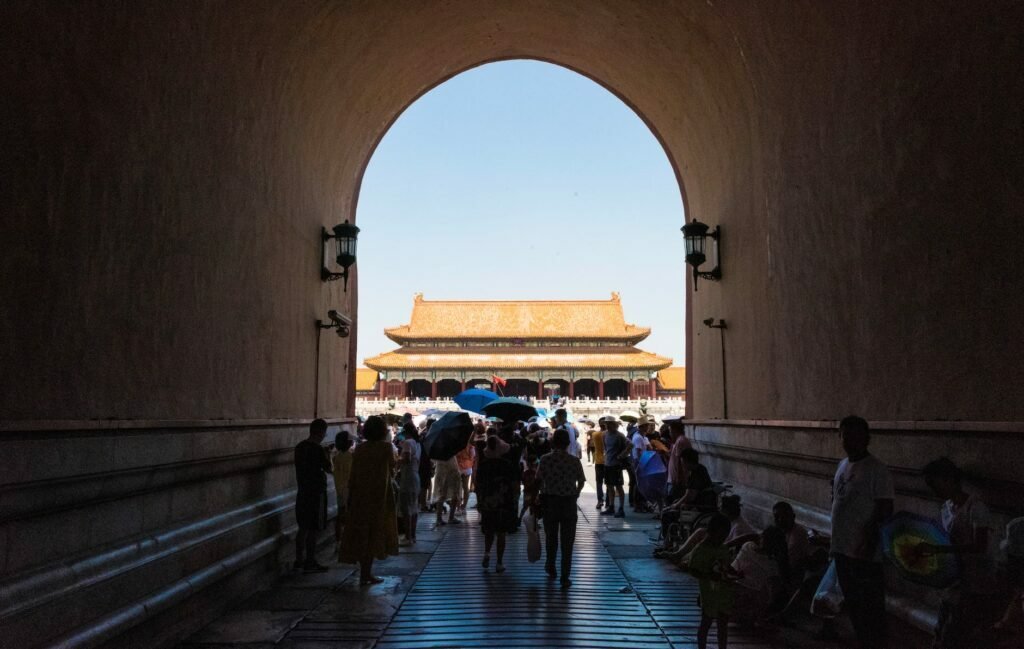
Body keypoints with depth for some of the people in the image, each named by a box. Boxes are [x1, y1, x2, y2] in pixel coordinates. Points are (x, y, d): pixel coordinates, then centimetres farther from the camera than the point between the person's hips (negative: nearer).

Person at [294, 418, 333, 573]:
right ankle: (310, 563, 4)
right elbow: (329, 469, -10)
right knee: (312, 530, -1)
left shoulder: (300, 447, 6)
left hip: (302, 492, 8)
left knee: (303, 528, 15)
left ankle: (299, 560, 21)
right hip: (316, 492, -8)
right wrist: (329, 457, 6)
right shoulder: (318, 449, -18)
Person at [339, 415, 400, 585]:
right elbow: (392, 466, 5)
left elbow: (353, 474, 2)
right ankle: (366, 574, 1)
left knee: (361, 532, 13)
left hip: (360, 495, 4)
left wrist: (351, 494, 9)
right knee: (374, 532, 3)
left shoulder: (359, 449, 1)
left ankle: (365, 572, 22)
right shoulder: (386, 447, -9)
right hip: (379, 494, -4)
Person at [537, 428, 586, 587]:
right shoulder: (574, 461, -8)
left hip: (549, 501, 1)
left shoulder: (545, 459, -9)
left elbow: (539, 481, -4)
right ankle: (565, 577, 5)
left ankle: (551, 568, 37)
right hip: (569, 502, -1)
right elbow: (581, 482, 2)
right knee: (567, 541, 6)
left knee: (551, 537, 20)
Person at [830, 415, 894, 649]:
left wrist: (870, 545, -23)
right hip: (842, 549, 8)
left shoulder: (877, 470, -14)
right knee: (853, 604, 18)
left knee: (871, 607, 2)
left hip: (864, 552, -8)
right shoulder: (843, 465, 11)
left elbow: (885, 511, -17)